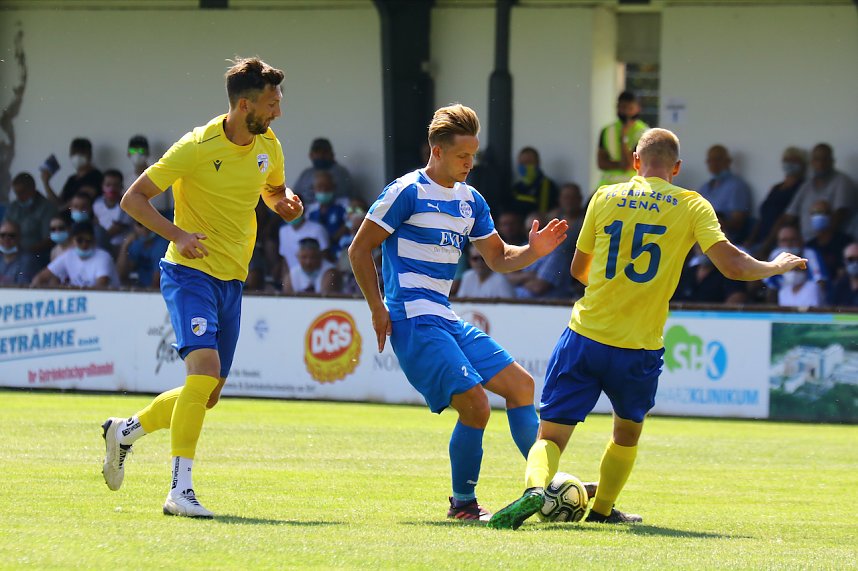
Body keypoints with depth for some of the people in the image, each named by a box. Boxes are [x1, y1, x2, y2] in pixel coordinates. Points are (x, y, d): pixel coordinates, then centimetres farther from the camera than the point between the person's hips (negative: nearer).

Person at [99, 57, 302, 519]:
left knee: (207, 394, 8)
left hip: (232, 280, 7)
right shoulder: (198, 147, -14)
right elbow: (133, 198, -10)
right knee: (204, 369, -25)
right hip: (191, 273, -7)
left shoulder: (268, 146, 5)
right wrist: (177, 233, -24)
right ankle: (180, 490, -22)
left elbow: (275, 192, 25)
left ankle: (125, 431, 33)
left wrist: (287, 203, 0)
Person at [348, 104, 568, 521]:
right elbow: (359, 249, -6)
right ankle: (462, 502, -2)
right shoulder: (408, 192, -8)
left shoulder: (471, 201, 15)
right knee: (475, 404, -17)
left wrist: (533, 251, 0)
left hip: (448, 320, 9)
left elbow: (498, 258, 21)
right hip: (414, 320, -9)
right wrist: (378, 310, -11)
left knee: (520, 385, 6)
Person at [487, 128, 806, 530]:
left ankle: (535, 489, -27)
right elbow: (732, 266, -10)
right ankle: (603, 509, 35)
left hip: (585, 336, 0)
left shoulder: (605, 198, 6)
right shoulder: (692, 206, 0)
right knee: (628, 431, 28)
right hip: (640, 347, 0)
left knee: (551, 436, 1)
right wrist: (776, 267, 10)